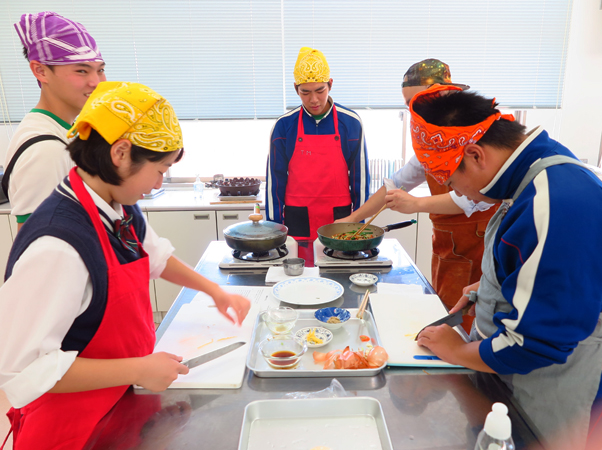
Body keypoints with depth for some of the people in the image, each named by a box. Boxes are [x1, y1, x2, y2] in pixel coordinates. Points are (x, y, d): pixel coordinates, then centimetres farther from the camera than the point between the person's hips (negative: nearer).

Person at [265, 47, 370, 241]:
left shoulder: (351, 123, -2)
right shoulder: (284, 125, -2)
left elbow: (360, 175, 3)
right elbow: (275, 178, 2)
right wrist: (274, 225, 1)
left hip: (340, 218, 0)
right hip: (296, 220, 0)